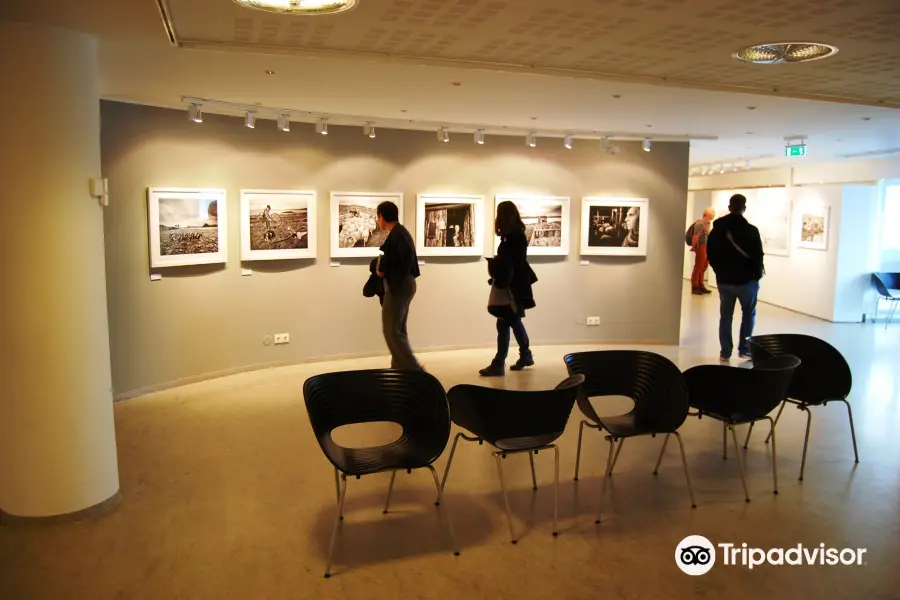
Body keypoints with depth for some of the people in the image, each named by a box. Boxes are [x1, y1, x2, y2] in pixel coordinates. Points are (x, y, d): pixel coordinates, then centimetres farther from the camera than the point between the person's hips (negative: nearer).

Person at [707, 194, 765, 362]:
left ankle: (725, 352, 11)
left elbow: (710, 254, 5)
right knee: (748, 314, 15)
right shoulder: (751, 230, -14)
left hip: (724, 280, 3)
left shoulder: (716, 229, 0)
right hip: (746, 279, -3)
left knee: (725, 316, 10)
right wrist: (757, 274, 5)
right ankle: (744, 349, 14)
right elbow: (757, 256, -12)